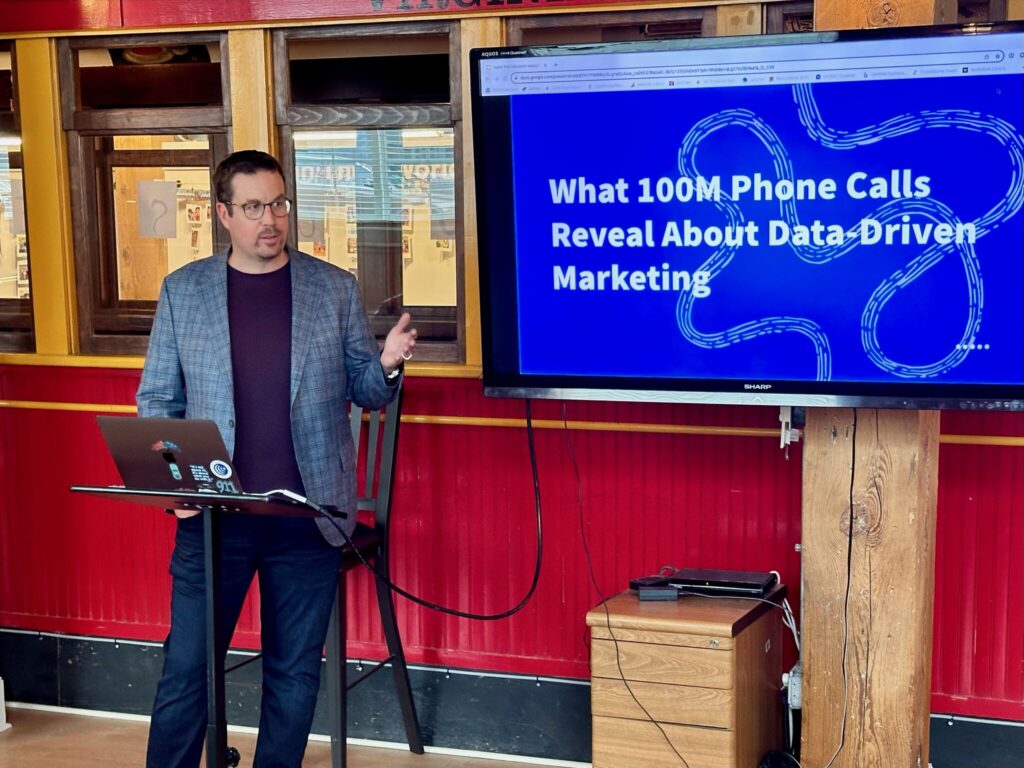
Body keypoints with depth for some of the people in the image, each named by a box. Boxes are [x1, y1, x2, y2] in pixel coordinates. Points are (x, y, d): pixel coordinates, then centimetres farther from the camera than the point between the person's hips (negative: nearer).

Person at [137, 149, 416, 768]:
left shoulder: (336, 289, 4)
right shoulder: (182, 290, 4)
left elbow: (367, 393, 8)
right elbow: (157, 399, 8)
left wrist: (388, 366, -15)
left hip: (307, 517, 0)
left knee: (295, 672, 10)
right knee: (186, 667, 4)